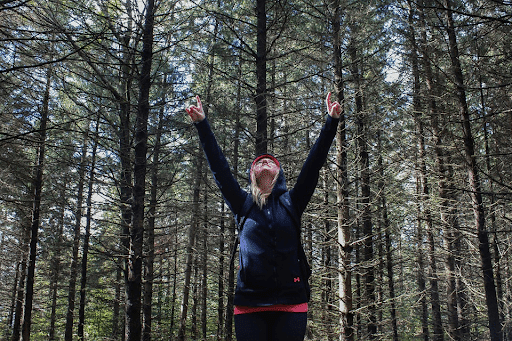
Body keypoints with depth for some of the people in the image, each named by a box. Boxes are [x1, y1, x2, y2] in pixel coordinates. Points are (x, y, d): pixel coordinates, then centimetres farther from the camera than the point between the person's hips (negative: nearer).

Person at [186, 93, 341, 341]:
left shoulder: (290, 204, 11)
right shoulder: (243, 205, 11)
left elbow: (313, 164, 6)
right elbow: (219, 168, 6)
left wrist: (331, 121, 3)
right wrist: (202, 125, 3)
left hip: (290, 302, 0)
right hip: (249, 303, 0)